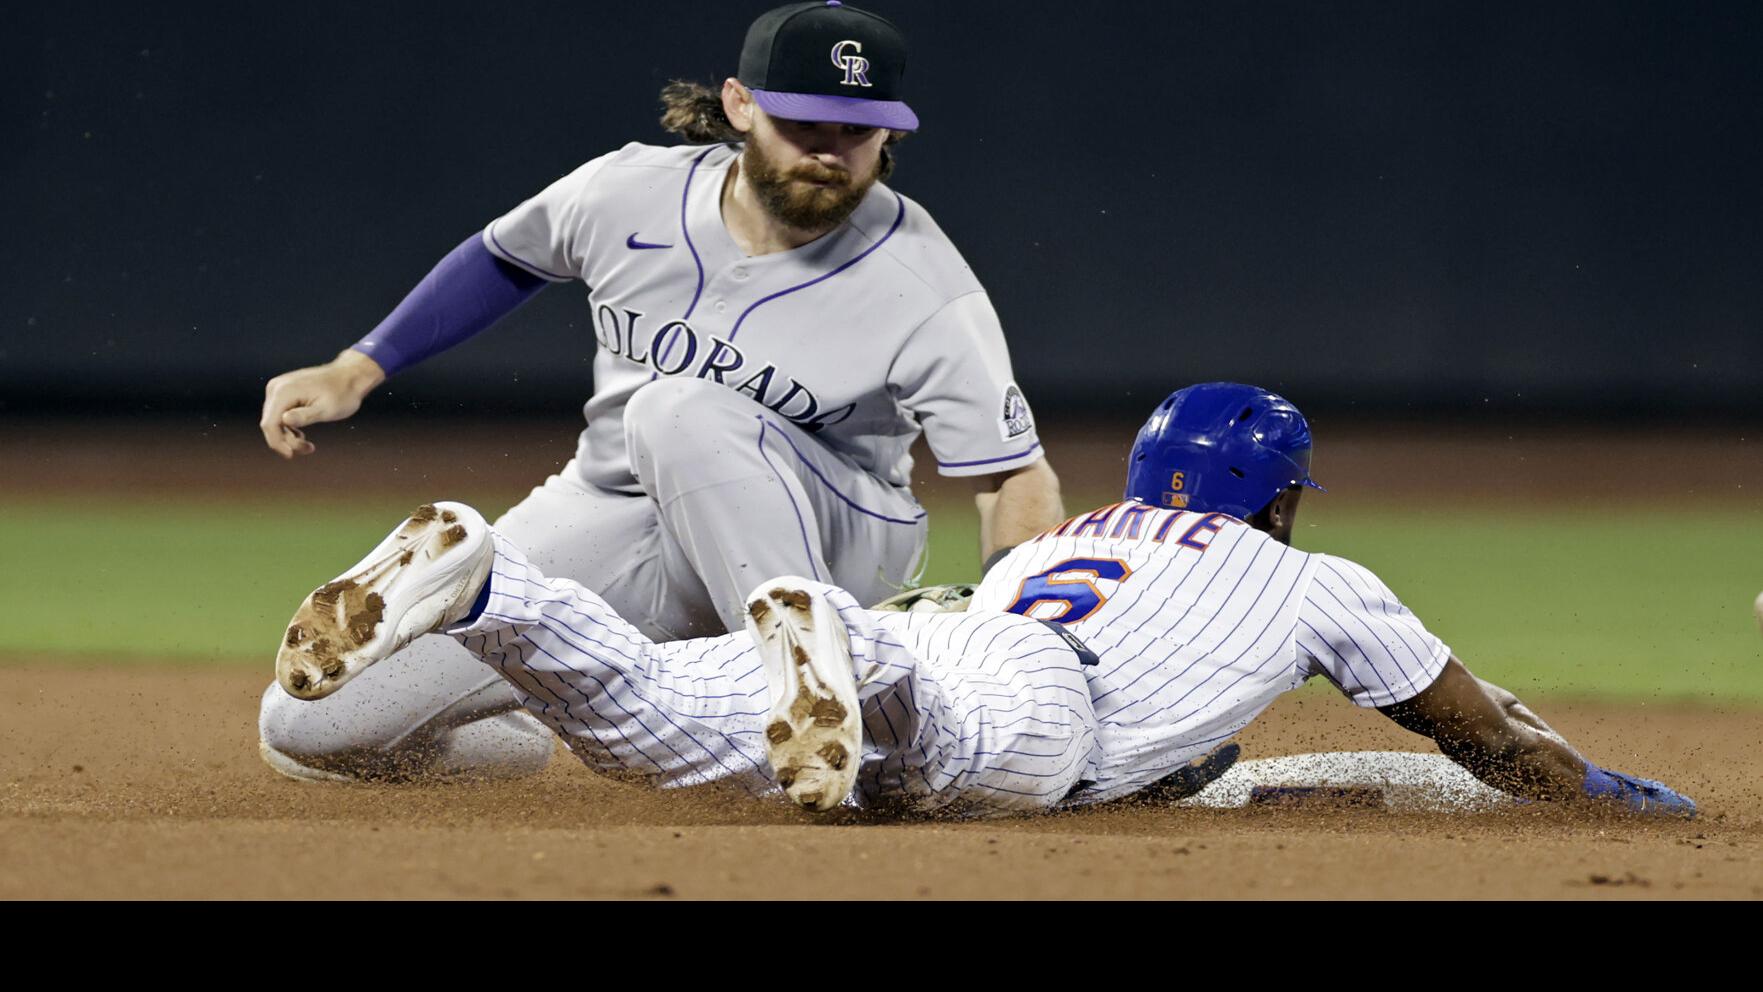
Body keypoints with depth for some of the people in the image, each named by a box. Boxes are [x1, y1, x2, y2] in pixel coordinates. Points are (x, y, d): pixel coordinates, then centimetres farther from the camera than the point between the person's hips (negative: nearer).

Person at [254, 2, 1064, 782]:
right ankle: (510, 739, 26)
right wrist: (354, 373, 7)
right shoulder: (630, 196, -11)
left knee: (683, 410, -39)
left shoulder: (926, 291, -21)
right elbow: (506, 257, 11)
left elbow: (1014, 476, -22)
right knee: (308, 725, -7)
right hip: (609, 516, 4)